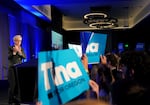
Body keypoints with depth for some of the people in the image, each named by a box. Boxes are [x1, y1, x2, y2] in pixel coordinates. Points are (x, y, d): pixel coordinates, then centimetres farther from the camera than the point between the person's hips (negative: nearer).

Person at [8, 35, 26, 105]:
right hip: (12, 68, -3)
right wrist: (14, 52, -19)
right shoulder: (10, 48, 0)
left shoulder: (21, 48, 11)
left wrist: (19, 52, -13)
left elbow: (24, 57, 1)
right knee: (12, 85, -6)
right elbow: (9, 57, -9)